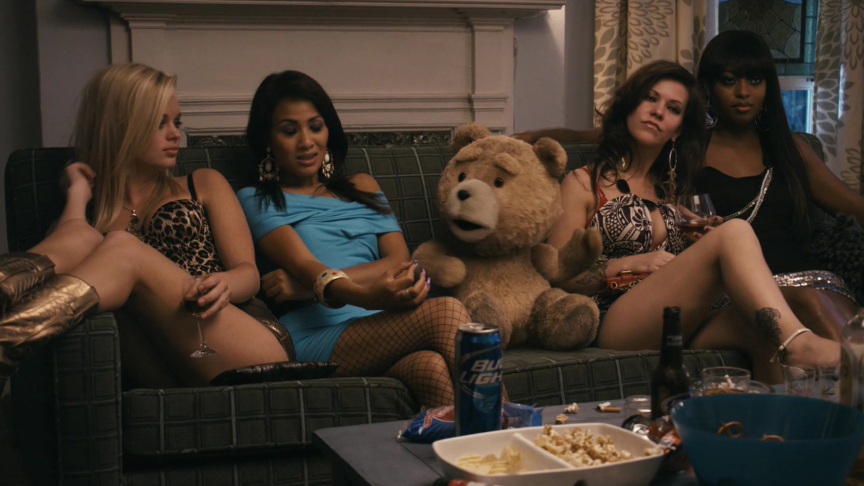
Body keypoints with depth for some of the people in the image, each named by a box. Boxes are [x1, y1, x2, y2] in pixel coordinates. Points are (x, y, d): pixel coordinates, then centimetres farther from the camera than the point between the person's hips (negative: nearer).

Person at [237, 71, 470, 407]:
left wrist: (307, 285, -5)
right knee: (446, 312, -30)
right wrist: (364, 295, -30)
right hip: (315, 338, -4)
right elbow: (304, 265, -6)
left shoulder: (363, 188, 29)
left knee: (431, 367, -35)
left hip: (382, 334, 4)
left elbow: (400, 262, 11)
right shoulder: (256, 201, 14)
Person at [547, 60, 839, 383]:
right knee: (735, 232, -25)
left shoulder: (669, 191, 29)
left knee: (763, 326, -30)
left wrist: (702, 239, 7)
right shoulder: (584, 183, 13)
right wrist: (631, 264, -9)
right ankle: (798, 342, -42)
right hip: (614, 327, -5)